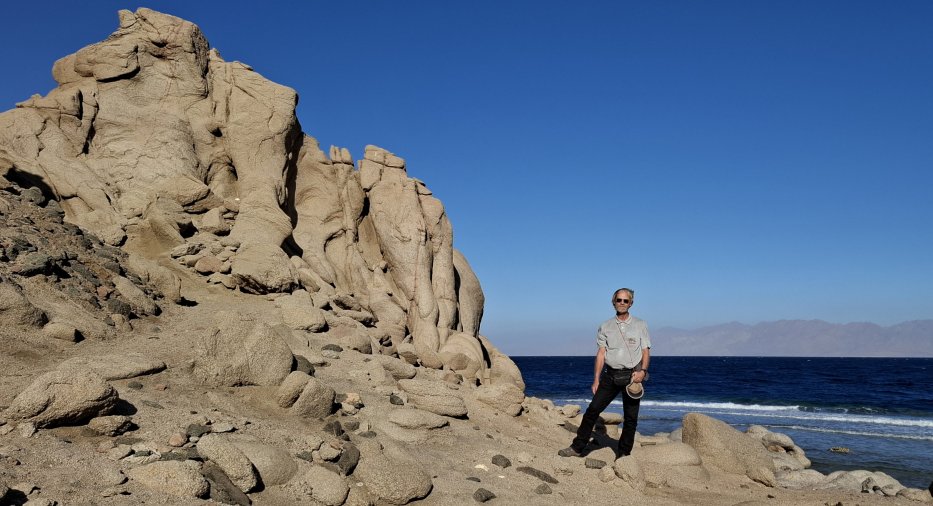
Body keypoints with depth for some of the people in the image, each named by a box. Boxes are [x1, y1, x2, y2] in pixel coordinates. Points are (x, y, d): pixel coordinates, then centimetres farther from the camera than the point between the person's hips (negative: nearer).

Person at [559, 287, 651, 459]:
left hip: (632, 376, -1)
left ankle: (623, 455, 15)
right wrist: (596, 379, 0)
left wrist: (643, 371, -14)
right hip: (611, 375, 1)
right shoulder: (605, 327, 9)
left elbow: (646, 351, 3)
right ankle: (577, 448, 4)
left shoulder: (640, 325, 6)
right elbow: (601, 354, 5)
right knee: (593, 410, -4)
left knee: (630, 418, 3)